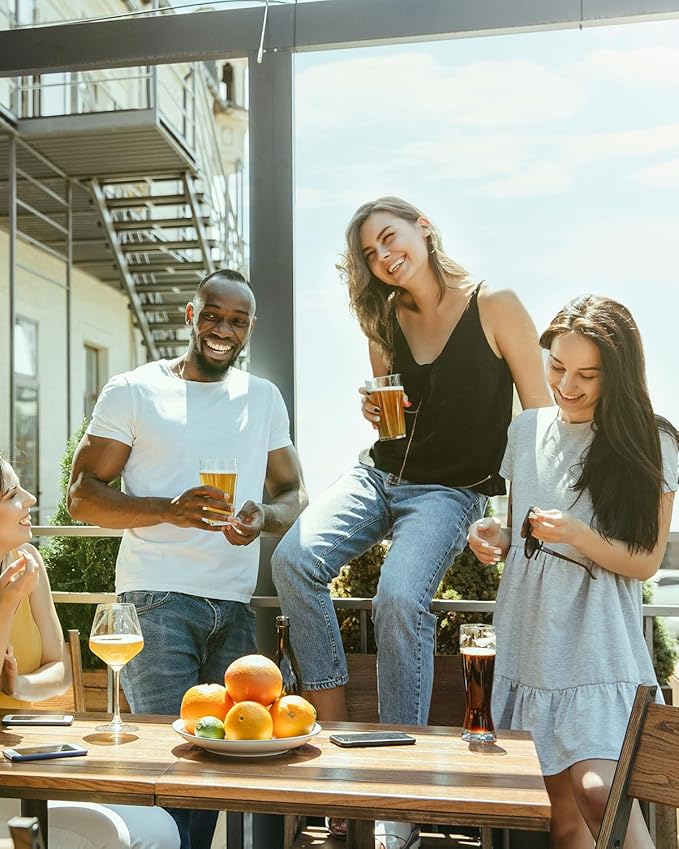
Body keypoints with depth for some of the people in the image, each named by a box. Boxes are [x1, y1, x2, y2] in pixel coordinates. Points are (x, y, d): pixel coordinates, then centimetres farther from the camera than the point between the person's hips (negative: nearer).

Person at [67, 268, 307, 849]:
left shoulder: (264, 398, 13)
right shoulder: (134, 391, 1)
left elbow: (294, 492, 15)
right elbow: (82, 495, -2)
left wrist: (262, 517, -9)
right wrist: (168, 509, -18)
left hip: (235, 605, 4)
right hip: (157, 601, -4)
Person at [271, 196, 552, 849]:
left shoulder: (494, 307, -6)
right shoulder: (386, 323, 10)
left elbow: (539, 415, -4)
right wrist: (372, 412, 1)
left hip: (451, 490, -5)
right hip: (380, 475, 5)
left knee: (400, 598, -30)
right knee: (293, 557, -22)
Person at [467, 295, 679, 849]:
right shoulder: (527, 430, 7)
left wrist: (579, 536, -19)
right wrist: (496, 539, -3)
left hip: (599, 644, -3)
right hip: (529, 638, 4)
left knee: (597, 788, -20)